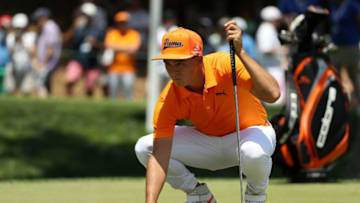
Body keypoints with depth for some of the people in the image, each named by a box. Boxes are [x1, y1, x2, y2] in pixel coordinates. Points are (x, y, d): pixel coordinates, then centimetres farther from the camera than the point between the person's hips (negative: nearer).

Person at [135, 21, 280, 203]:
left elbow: (272, 94, -43)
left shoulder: (225, 65, -29)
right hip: (206, 140, 3)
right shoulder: (168, 101, -21)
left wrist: (240, 53, -47)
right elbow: (160, 157, -25)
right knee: (143, 148, -15)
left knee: (254, 153, -41)